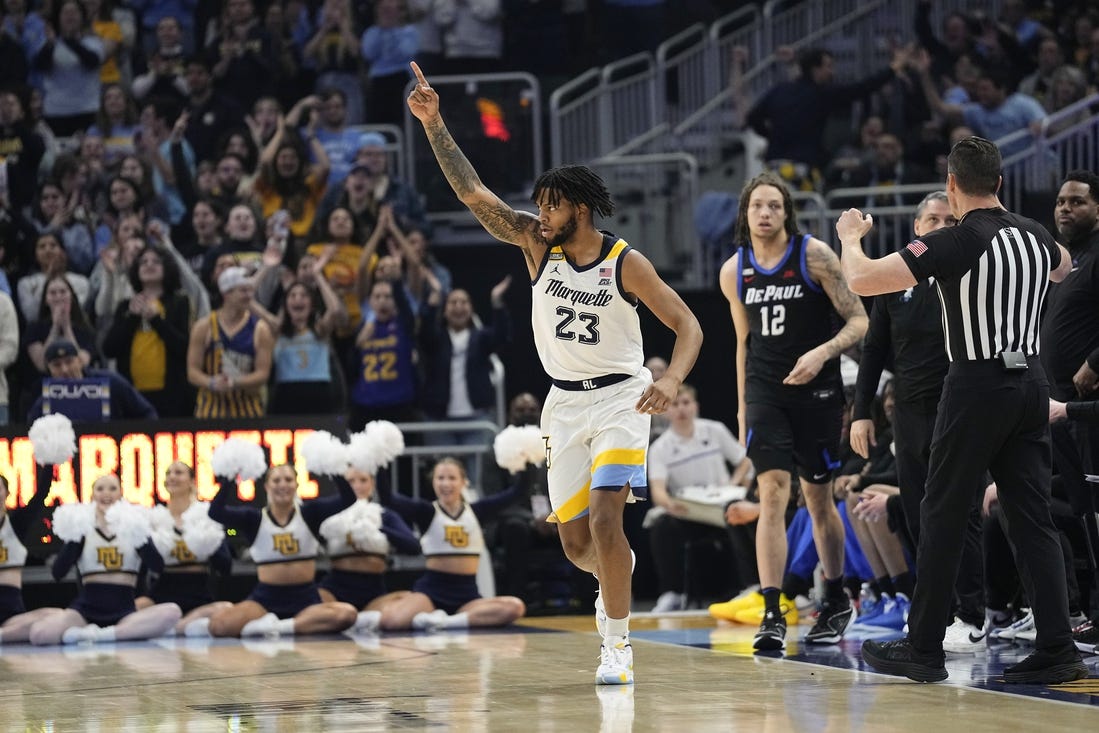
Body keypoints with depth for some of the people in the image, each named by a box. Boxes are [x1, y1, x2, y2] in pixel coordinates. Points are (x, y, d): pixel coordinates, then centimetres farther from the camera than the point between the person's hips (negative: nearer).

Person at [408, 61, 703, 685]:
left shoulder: (627, 263, -13)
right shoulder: (537, 244, -4)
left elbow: (688, 326, -10)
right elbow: (473, 192, -11)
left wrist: (672, 381, -29)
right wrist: (435, 124, -21)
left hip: (620, 398, -4)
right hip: (565, 401, 4)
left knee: (605, 520, -20)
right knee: (576, 541, 6)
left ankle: (618, 642, -8)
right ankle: (617, 577, 41)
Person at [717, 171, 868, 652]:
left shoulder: (814, 255, -8)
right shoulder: (733, 273, 4)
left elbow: (858, 320, -9)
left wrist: (822, 353, -25)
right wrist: (742, 407, 16)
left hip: (816, 390, -2)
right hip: (764, 392, 2)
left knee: (818, 498, 8)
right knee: (772, 493, -12)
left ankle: (836, 602, 26)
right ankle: (772, 613, -16)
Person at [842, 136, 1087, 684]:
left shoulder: (955, 243, -14)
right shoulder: (1034, 235, 6)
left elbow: (861, 280, -16)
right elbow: (1063, 268, 32)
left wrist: (851, 236, 5)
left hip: (978, 386, -6)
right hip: (1031, 381, 6)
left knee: (941, 517, 4)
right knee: (1032, 519, 6)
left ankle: (923, 649, 8)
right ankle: (1057, 650, 0)